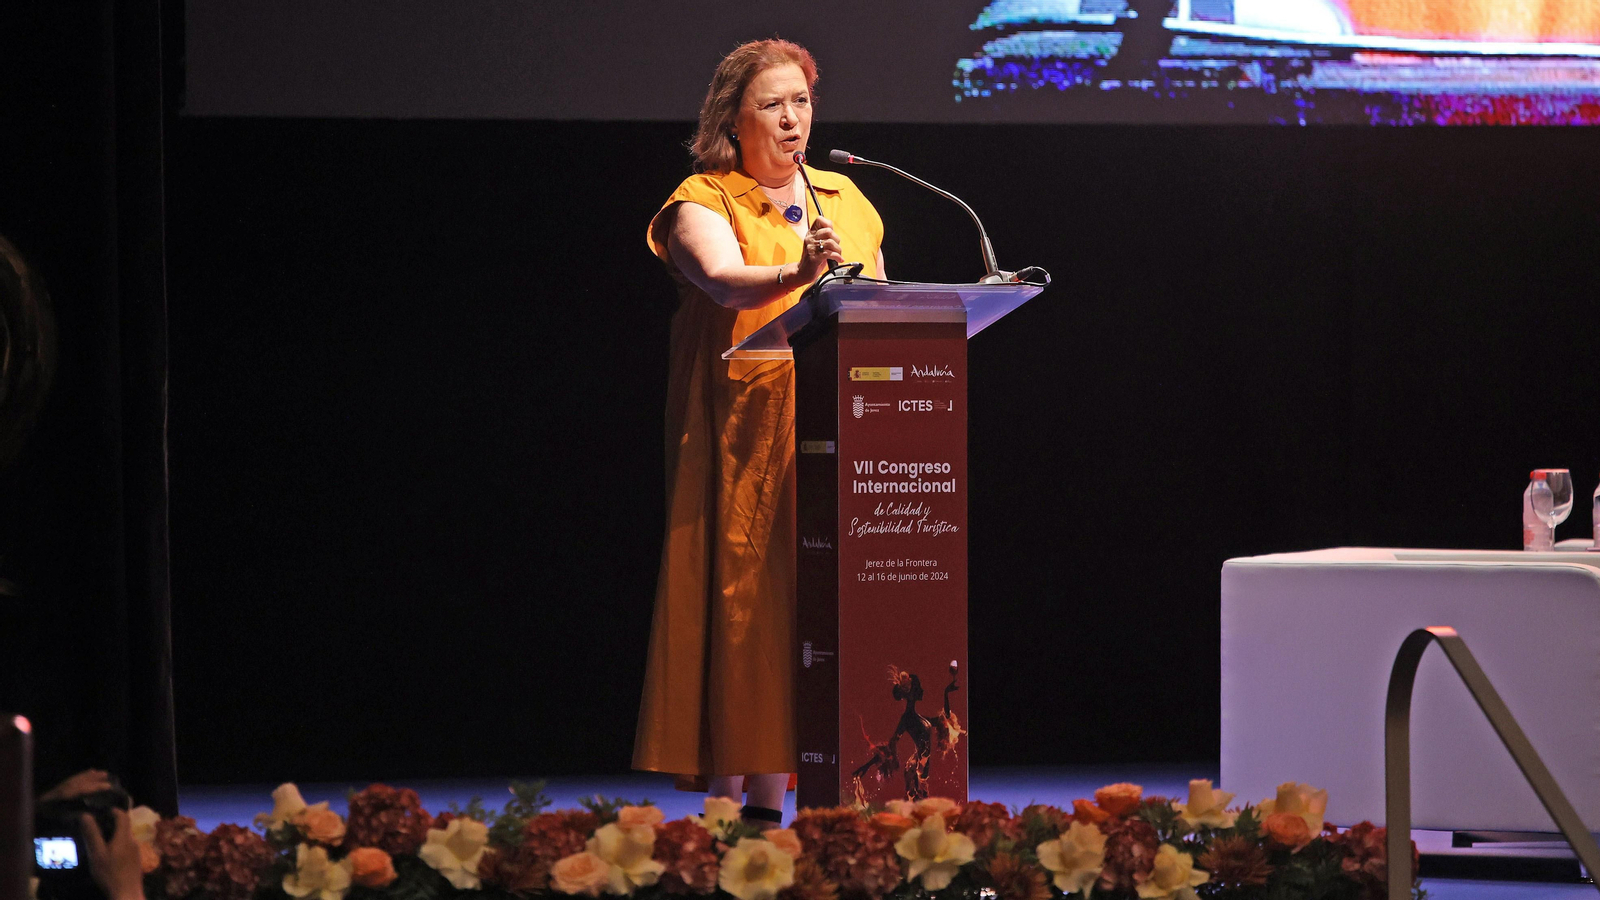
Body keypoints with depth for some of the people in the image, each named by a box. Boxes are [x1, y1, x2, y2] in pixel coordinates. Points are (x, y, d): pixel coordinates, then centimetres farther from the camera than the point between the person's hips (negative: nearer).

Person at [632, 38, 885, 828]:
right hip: (743, 433, -5)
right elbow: (724, 281, -22)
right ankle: (724, 805, -6)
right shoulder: (704, 203, -1)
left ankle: (769, 799, 3)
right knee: (741, 602, -7)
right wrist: (796, 274, -41)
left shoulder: (845, 199, 16)